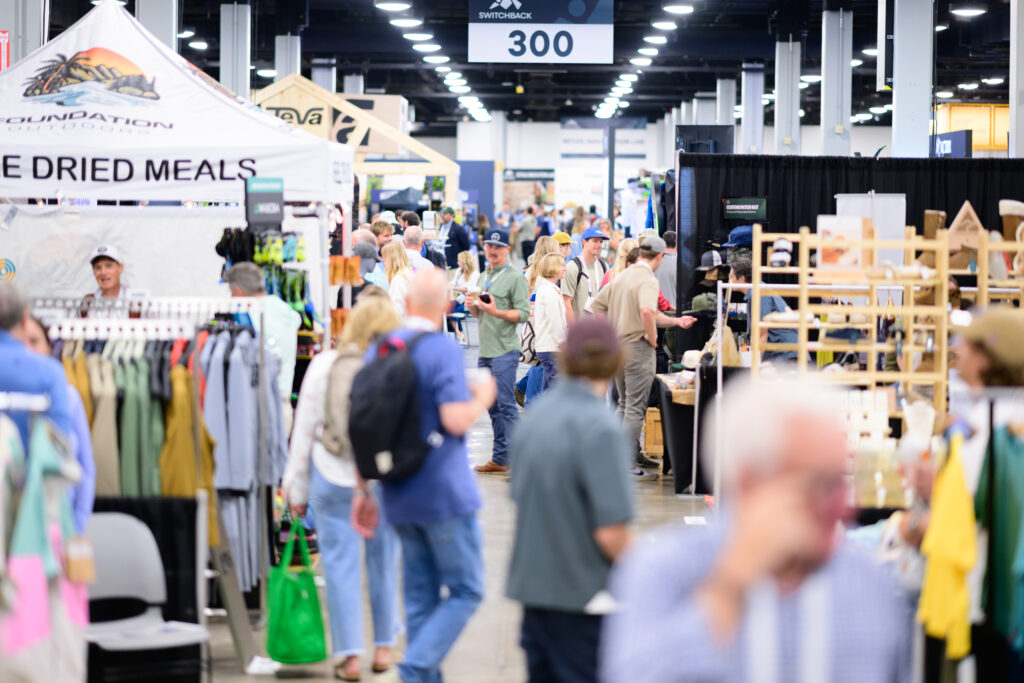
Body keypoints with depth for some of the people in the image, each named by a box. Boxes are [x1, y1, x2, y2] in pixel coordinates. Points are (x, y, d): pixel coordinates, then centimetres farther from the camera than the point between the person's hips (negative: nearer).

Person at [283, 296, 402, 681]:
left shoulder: (323, 365, -4)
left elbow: (304, 429, 0)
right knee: (384, 562, 14)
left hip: (333, 478, 0)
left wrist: (296, 489, 9)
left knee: (341, 565, 5)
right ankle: (384, 646, 24)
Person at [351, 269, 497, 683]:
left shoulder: (378, 349, 8)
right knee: (465, 591, 2)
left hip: (397, 495, 7)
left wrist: (363, 491, 16)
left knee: (420, 594, 14)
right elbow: (455, 419, -21)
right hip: (445, 493, -6)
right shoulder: (443, 350, -13)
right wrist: (482, 398, 0)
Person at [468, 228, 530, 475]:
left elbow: (523, 314, -13)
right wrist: (473, 307, 2)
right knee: (493, 406, 11)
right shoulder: (483, 277, 17)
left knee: (506, 405, -9)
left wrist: (496, 312, -25)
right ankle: (500, 457, 16)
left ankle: (502, 458, -7)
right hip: (485, 350, 8)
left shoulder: (515, 277, -7)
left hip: (505, 350, -8)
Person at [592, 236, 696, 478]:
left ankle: (634, 452, 28)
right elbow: (647, 311, -34)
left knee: (625, 405, 19)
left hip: (616, 346, 8)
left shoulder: (622, 276, 11)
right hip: (638, 347, -8)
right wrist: (652, 337, -18)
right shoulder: (648, 280, -15)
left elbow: (598, 304, 19)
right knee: (635, 408, -4)